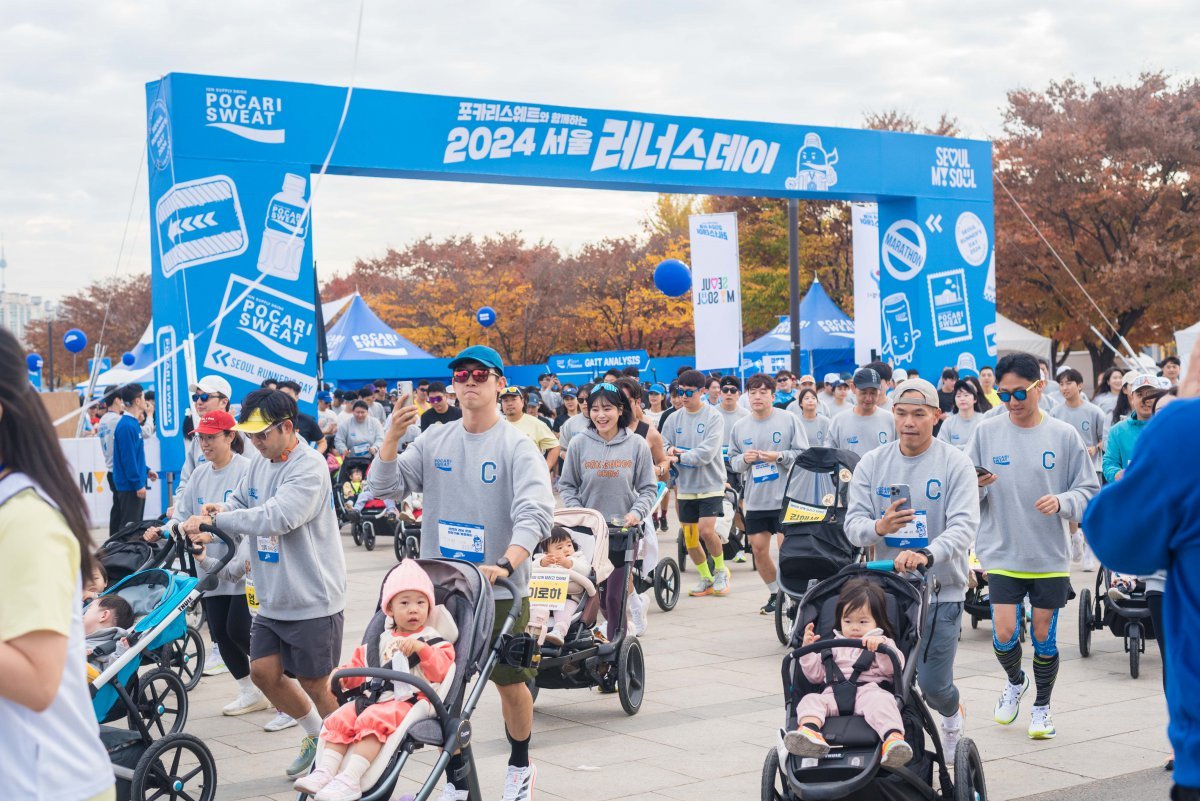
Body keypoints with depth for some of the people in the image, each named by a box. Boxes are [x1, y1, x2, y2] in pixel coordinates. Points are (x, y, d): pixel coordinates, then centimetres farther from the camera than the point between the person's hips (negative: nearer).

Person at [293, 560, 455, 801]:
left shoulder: (433, 640, 8)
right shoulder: (381, 642, 25)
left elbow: (441, 671, -9)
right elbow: (359, 665, 32)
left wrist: (422, 648, -23)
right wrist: (342, 675, 11)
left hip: (409, 702, -6)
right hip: (374, 698, 6)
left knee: (372, 720, -32)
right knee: (339, 719, -16)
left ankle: (350, 779, -40)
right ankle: (325, 772, -23)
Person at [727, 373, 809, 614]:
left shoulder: (789, 420, -3)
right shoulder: (739, 427, 8)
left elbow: (804, 455, -3)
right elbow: (732, 461, 14)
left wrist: (780, 457, -18)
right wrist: (744, 459, -8)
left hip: (785, 498, -4)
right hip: (755, 500, 4)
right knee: (759, 549, 7)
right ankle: (775, 593, 25)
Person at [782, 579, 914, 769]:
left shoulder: (884, 643, 23)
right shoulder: (833, 645, 32)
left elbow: (895, 667, 3)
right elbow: (815, 675, 26)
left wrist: (882, 646, -15)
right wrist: (808, 649, 13)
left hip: (870, 688, -3)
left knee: (880, 700, -37)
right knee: (810, 700, -25)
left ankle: (894, 738, -62)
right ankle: (809, 730, -56)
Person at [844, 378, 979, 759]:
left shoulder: (955, 464, -6)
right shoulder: (872, 464, 4)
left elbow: (964, 525, -17)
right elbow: (853, 523, 0)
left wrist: (927, 555, -37)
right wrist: (878, 527, -24)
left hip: (942, 590, -3)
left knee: (933, 684, -2)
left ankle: (952, 716, 33)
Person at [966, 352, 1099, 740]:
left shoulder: (1064, 436, -3)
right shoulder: (986, 432, -1)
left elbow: (1089, 491, 1)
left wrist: (1062, 501, -19)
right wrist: (977, 486, -19)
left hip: (1050, 556, 0)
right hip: (1002, 552, 0)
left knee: (1044, 636, 7)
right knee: (1004, 633, -5)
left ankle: (1042, 705, 28)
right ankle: (1014, 681, 27)